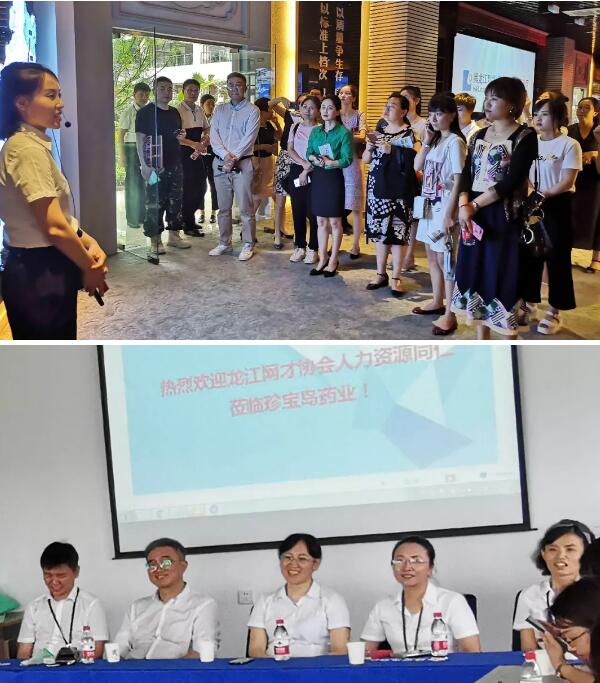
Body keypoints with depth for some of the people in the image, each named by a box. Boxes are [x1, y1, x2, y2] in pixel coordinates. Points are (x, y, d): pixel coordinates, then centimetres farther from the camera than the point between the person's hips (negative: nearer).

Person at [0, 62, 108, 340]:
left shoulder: (33, 144, 11)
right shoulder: (28, 149, -20)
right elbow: (54, 227, -23)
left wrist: (89, 244, -2)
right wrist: (90, 267, -10)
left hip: (44, 270, 10)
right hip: (39, 274, -10)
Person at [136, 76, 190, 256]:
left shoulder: (174, 113, 15)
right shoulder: (145, 112, -4)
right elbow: (140, 140, -8)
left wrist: (181, 137, 3)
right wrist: (144, 165, -16)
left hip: (175, 165, 7)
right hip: (156, 166, -6)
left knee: (176, 201, 11)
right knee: (155, 203, -4)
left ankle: (174, 235, 22)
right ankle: (155, 240, 3)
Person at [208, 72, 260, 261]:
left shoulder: (252, 111, 0)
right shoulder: (219, 109, 13)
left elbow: (248, 139, -10)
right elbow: (214, 135, 2)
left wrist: (234, 157, -17)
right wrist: (225, 155, -14)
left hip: (242, 163, -4)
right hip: (220, 162, 4)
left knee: (246, 208, -2)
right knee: (223, 207, 10)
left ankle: (248, 245, 5)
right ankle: (224, 243, 19)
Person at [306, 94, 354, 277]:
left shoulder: (343, 133, -8)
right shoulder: (315, 131, 8)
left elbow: (347, 160, -13)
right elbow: (309, 153, 7)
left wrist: (329, 162, -22)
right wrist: (315, 159, -14)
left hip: (334, 177, -5)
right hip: (317, 176, 5)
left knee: (334, 221, 3)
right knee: (321, 220, 10)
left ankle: (333, 260, 12)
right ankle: (322, 259, 17)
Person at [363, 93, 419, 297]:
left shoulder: (409, 133, -5)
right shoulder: (379, 132, 14)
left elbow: (416, 158, -20)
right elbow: (365, 159, 16)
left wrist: (391, 150, -20)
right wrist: (369, 148, -5)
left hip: (397, 191, -6)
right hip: (377, 189, 6)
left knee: (396, 234, -4)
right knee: (379, 232, 9)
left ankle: (395, 278, 4)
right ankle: (381, 274, 20)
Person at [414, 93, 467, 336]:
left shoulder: (455, 142, -13)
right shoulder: (435, 140, 11)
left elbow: (458, 180, -17)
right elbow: (417, 166, 11)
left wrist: (449, 213, -21)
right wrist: (426, 142, -2)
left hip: (444, 206, -8)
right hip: (429, 204, 8)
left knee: (444, 259, -7)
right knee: (432, 257, 16)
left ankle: (449, 315, -2)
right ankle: (437, 302, 29)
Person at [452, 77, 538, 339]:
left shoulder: (525, 136, -7)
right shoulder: (479, 135, 13)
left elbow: (511, 182, -16)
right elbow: (467, 174, 5)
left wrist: (475, 204, -13)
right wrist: (464, 205, -12)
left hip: (504, 217, -6)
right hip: (474, 216, 6)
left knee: (502, 275, -5)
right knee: (477, 272, 10)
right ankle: (481, 342, 21)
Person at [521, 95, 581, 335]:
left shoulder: (569, 145, -9)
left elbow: (567, 182, -14)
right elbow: (524, 175, 8)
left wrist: (543, 194, -24)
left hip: (558, 205, -5)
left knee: (557, 257, 0)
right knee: (529, 254, 10)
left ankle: (554, 311, 9)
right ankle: (529, 302, 25)